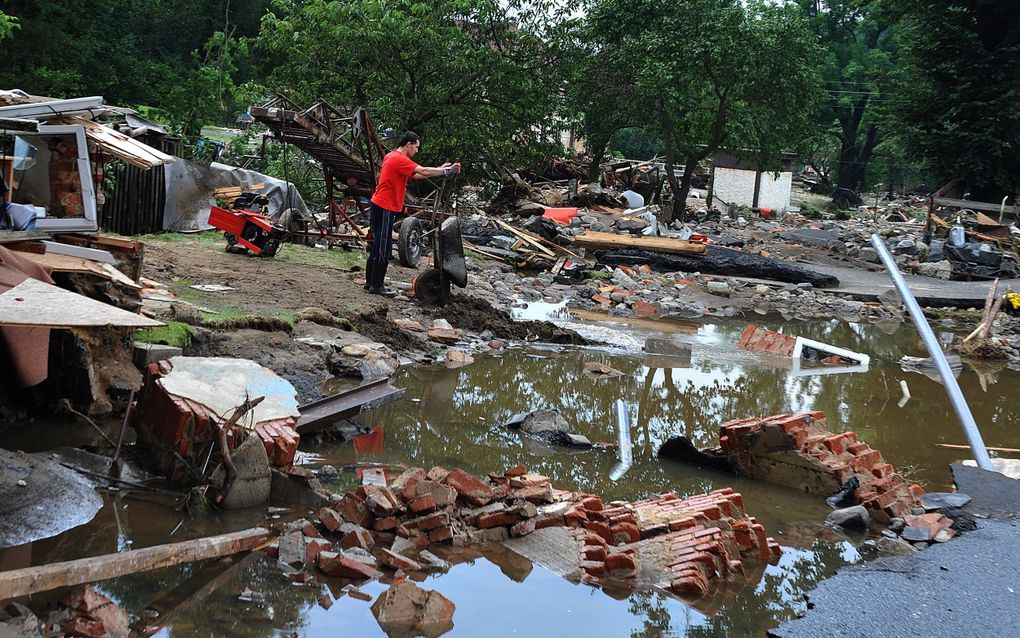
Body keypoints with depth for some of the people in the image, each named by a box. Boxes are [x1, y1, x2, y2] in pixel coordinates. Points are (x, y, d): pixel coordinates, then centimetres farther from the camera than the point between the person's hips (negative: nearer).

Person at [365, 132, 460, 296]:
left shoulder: (391, 157, 16)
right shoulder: (400, 160, -15)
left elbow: (416, 175, 17)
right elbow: (423, 171, -21)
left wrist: (440, 170, 11)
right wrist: (447, 171, -12)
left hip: (379, 207, 10)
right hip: (384, 209, -10)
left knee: (377, 246, 14)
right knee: (383, 248, -5)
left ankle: (370, 282, 20)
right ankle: (376, 286, -1)